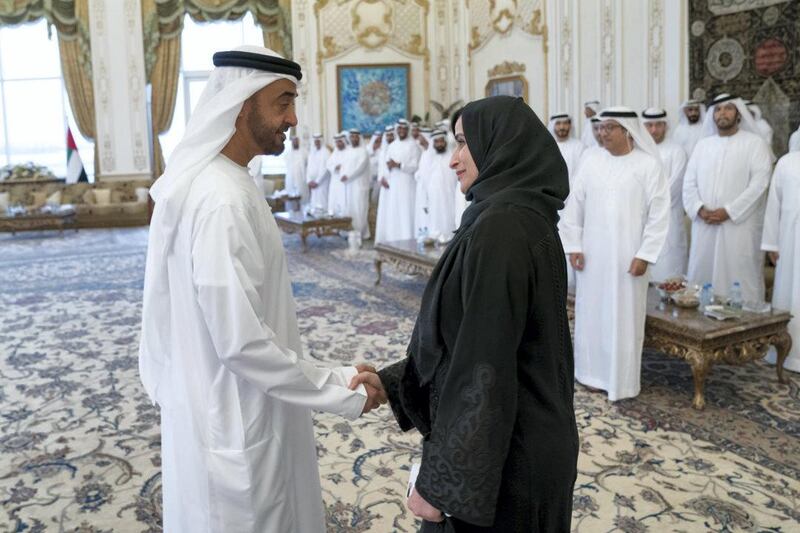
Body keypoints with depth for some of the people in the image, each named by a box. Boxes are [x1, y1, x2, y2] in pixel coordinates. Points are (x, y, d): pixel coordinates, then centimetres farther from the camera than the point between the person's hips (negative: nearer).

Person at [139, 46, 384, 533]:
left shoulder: (218, 182, 5)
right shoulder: (222, 200, -25)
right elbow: (241, 340, -26)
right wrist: (341, 396, -16)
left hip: (235, 408, 9)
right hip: (235, 422, -9)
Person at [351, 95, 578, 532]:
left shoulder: (499, 228, -24)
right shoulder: (524, 216, 6)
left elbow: (484, 364, -25)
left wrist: (440, 481, -19)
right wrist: (391, 381, 6)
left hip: (499, 456, -9)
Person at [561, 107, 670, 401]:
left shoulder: (649, 165, -4)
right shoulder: (590, 164, 5)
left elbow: (659, 213, -6)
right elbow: (574, 207, 8)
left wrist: (644, 254, -11)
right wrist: (573, 246, 1)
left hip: (628, 258, -3)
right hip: (592, 256, 3)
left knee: (624, 318, 3)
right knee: (591, 313, 9)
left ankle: (622, 380, 15)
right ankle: (594, 372, 23)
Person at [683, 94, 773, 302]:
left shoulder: (755, 143, 1)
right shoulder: (702, 145, 14)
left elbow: (759, 184, -9)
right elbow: (689, 183, 8)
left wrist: (728, 212, -16)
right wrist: (700, 209, -9)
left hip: (740, 227, -4)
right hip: (704, 227, 4)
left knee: (740, 281, -3)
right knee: (702, 276, 6)